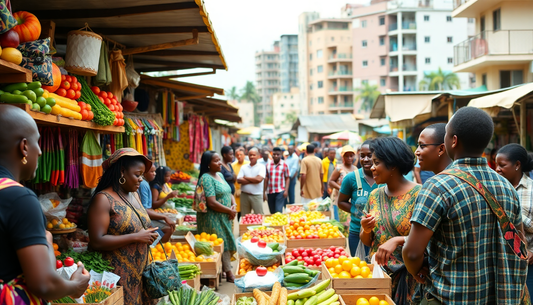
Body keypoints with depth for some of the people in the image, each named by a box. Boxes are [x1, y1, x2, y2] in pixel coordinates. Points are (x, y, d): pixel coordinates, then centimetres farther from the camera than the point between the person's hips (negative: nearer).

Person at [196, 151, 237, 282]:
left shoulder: (220, 175, 13)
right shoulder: (206, 178, -16)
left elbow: (228, 193, 21)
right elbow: (212, 203, -22)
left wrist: (234, 205, 0)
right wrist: (230, 211, -13)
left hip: (224, 218, 9)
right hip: (213, 220, -9)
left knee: (227, 245, 13)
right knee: (221, 246, -3)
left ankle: (228, 272, 23)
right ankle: (229, 274, 5)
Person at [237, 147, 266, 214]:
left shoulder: (261, 167, 0)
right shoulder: (244, 167, 9)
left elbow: (259, 179, -14)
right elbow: (239, 180, -3)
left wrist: (245, 177, -3)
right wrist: (253, 180, -10)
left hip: (256, 195, -3)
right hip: (244, 195, 3)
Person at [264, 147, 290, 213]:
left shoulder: (284, 165, 0)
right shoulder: (268, 165, 7)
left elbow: (287, 178, 1)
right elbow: (266, 178, 9)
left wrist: (286, 190, -9)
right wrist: (264, 191, 6)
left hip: (280, 192, -3)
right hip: (270, 192, 3)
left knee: (278, 211, -12)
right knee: (272, 212, 10)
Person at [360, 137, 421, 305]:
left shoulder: (418, 194, -13)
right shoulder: (375, 195, 5)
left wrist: (397, 240, -29)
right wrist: (366, 231, -10)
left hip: (407, 278, -5)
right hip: (376, 272, 5)